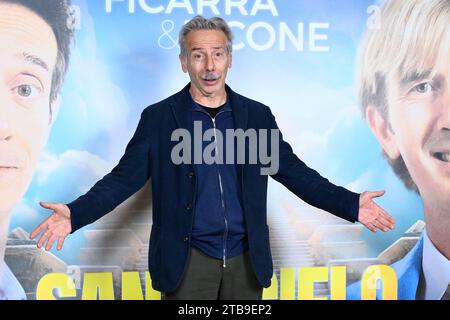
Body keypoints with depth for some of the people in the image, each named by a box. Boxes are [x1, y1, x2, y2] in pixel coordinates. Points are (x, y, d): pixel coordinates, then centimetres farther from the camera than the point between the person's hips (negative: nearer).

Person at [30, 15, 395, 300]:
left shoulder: (257, 115, 2)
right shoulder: (157, 117, -3)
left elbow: (293, 170, 3)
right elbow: (125, 176, -6)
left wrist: (352, 204, -6)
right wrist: (75, 214, -21)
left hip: (246, 259, 3)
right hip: (187, 260, -2)